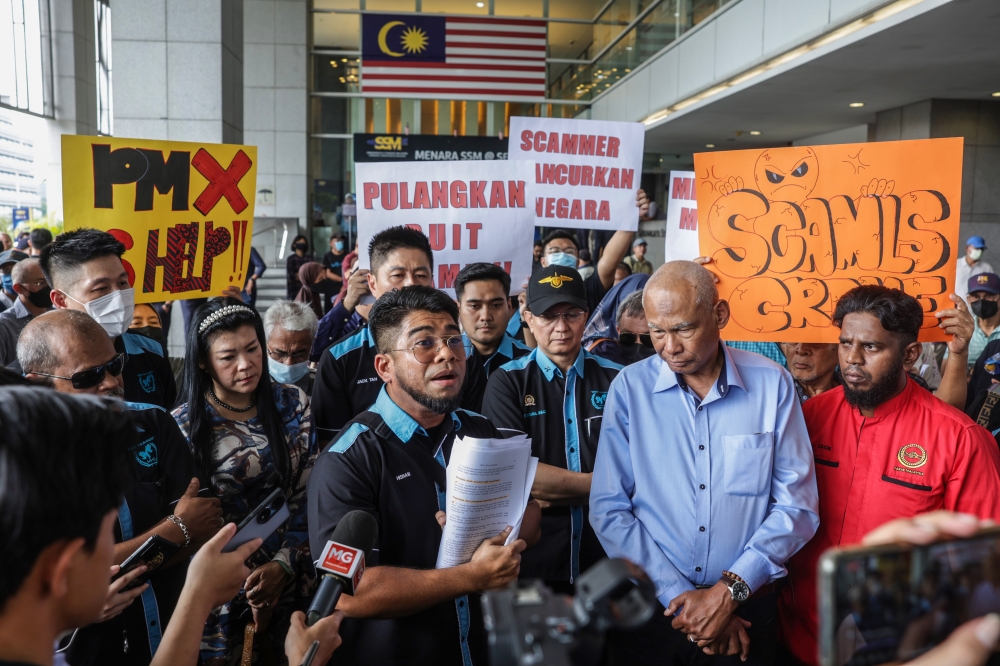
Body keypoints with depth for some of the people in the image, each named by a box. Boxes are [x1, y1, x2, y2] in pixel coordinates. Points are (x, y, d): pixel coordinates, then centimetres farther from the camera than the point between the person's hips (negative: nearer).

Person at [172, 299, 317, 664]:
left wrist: (283, 564, -13)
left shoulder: (293, 404, -5)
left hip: (290, 573, 2)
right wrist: (244, 586, -11)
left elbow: (309, 493, -3)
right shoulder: (184, 425, -11)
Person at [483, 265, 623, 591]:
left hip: (608, 561, 2)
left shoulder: (618, 380, 1)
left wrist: (548, 495, -16)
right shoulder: (506, 383, -4)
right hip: (533, 563, -1)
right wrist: (598, 483, -10)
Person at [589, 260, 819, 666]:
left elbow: (797, 505, -5)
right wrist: (678, 598, -14)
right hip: (651, 610, 0)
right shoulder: (630, 388, -7)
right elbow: (609, 510, -9)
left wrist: (731, 590, -13)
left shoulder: (772, 384, -6)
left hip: (746, 610, 0)